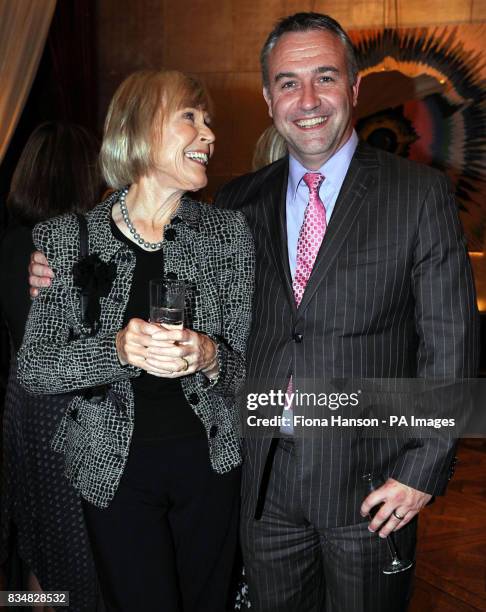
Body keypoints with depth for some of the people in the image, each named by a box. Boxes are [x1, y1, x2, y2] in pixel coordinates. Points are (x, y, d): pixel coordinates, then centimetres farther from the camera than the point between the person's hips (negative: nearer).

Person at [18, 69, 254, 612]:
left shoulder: (229, 231, -3)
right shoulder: (66, 239, -6)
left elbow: (247, 363, 0)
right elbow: (33, 369, -6)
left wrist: (208, 358, -23)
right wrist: (115, 351, -24)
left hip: (211, 459, 2)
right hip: (115, 465, -1)